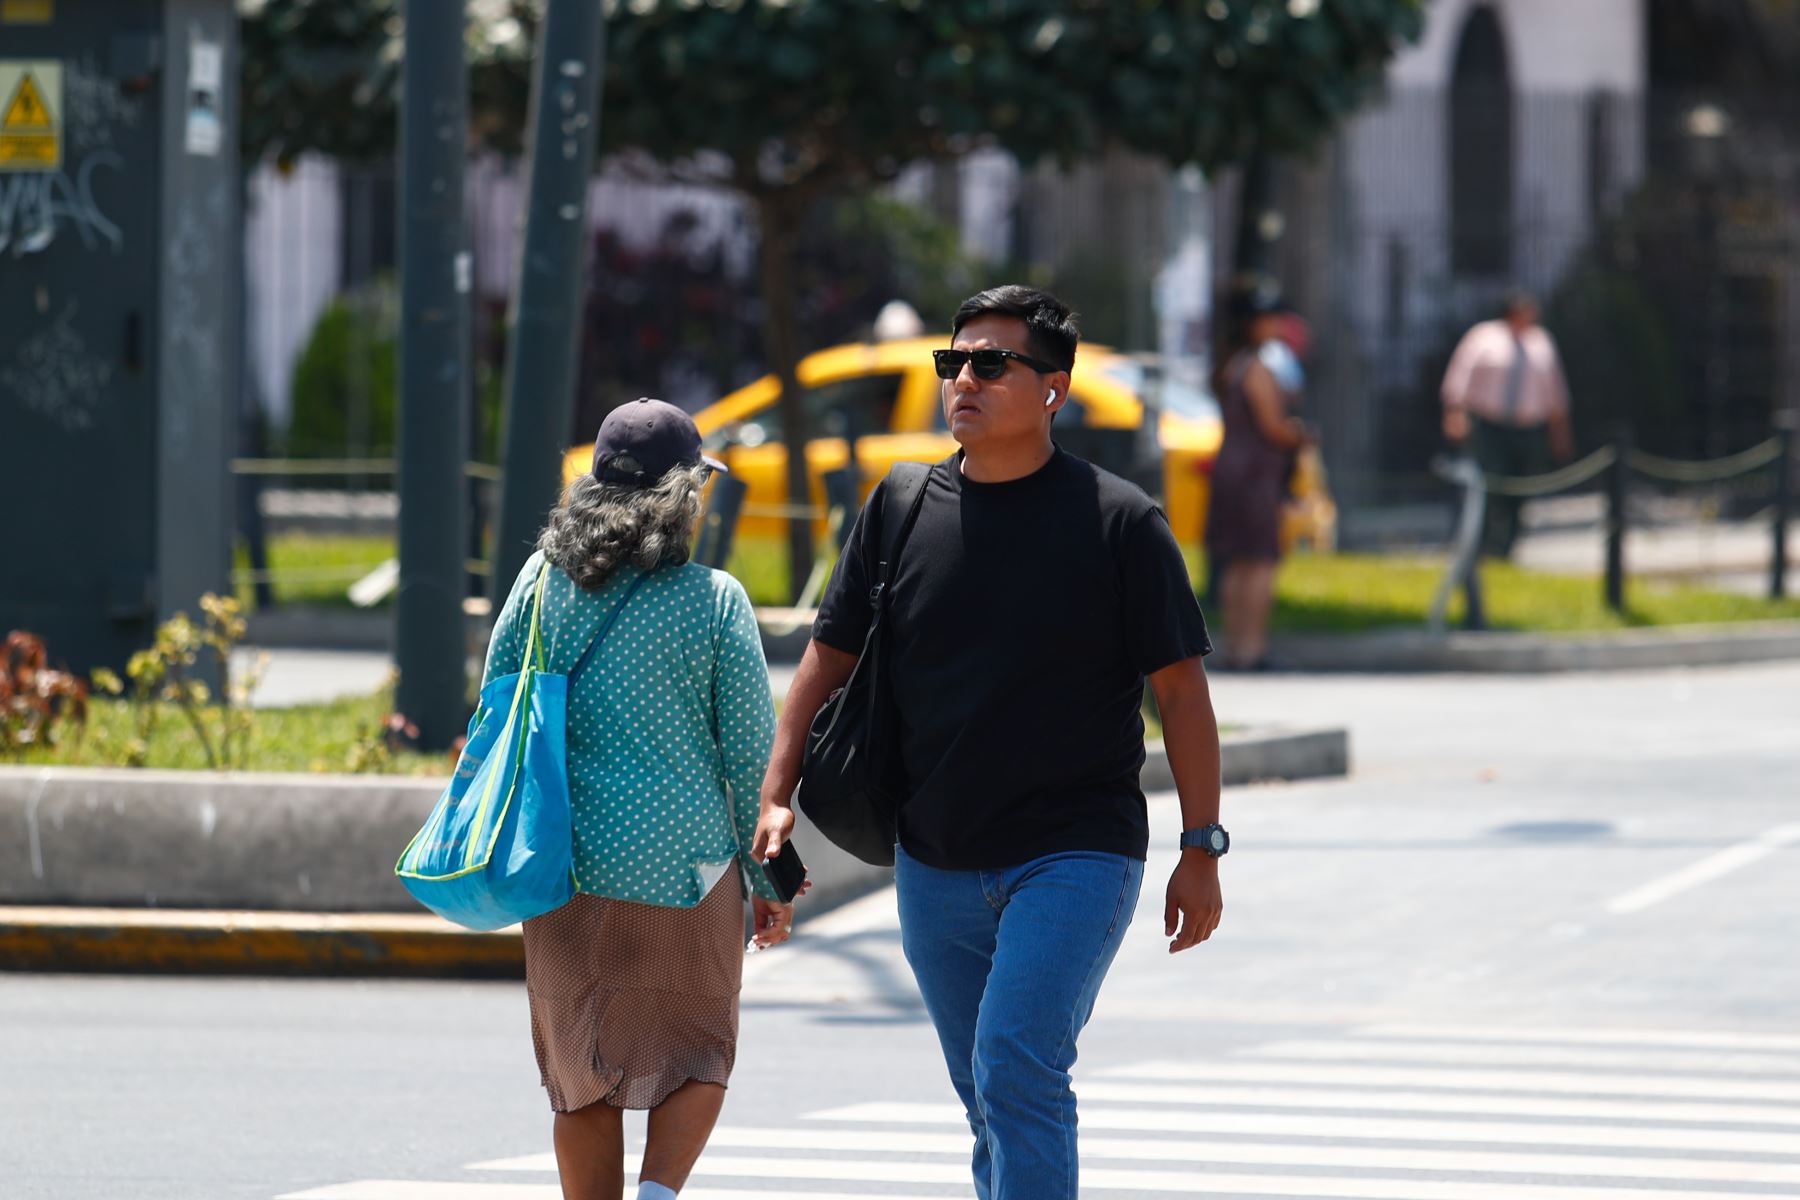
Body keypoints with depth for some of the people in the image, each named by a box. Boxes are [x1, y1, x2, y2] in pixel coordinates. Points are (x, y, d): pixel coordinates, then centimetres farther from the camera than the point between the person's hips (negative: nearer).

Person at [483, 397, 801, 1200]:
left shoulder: (544, 580, 1)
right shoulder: (714, 601, -7)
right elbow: (750, 753, -4)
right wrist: (769, 879, 7)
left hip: (568, 864, 3)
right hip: (683, 863, -3)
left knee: (582, 1076, 12)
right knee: (696, 1057, 13)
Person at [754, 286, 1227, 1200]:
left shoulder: (1119, 521, -5)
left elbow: (1179, 686, -2)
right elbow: (829, 655, 12)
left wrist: (1201, 849, -4)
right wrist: (777, 795, 1)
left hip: (1073, 858, -5)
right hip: (935, 870, 5)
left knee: (1017, 1072, -19)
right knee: (989, 1099, 10)